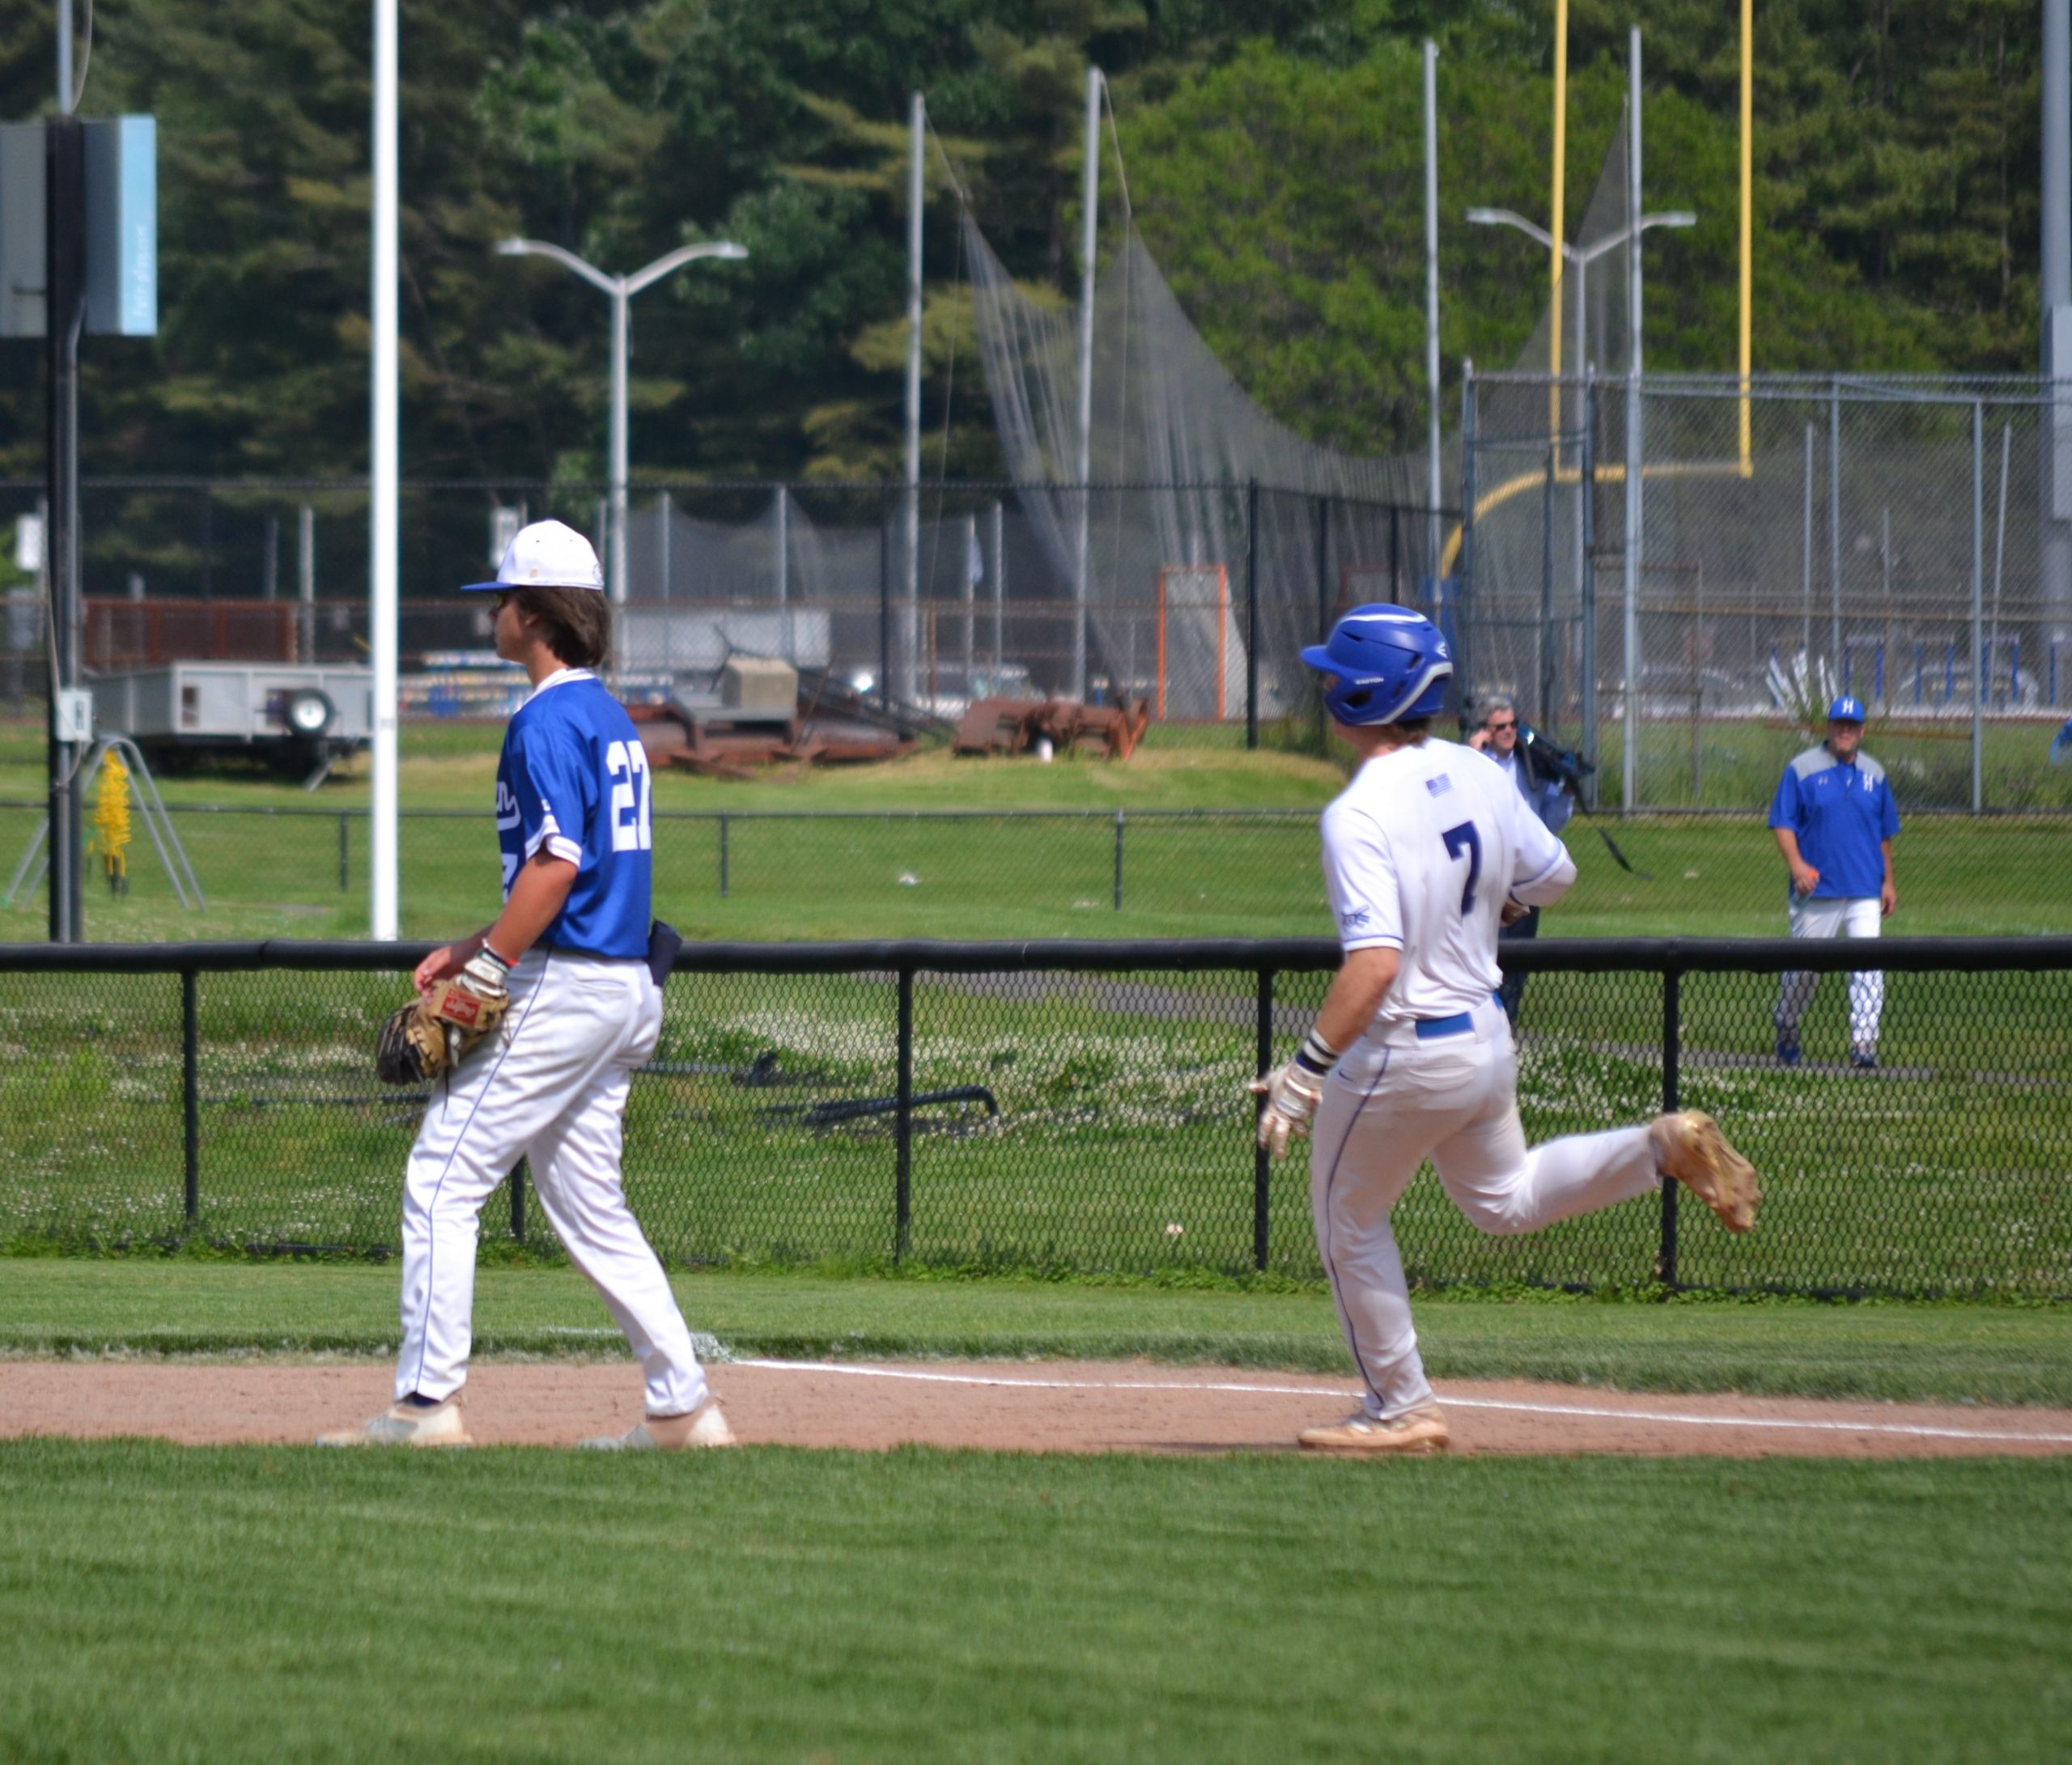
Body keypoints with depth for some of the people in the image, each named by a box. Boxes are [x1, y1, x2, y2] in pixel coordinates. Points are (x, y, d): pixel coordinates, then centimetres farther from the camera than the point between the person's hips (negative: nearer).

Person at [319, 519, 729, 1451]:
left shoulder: (548, 720, -12)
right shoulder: (609, 717, 18)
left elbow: (558, 864, -23)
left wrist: (487, 971, -22)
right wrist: (475, 949, 21)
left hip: (562, 989, -10)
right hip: (624, 988, 10)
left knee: (442, 1182, -8)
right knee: (590, 1208, 14)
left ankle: (428, 1402, -11)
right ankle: (682, 1407, 13)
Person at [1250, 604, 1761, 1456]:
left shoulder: (1360, 815, -24)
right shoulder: (1475, 775, -1)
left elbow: (1375, 964, -32)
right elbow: (1552, 875, 11)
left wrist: (1306, 1070, -28)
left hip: (1405, 1053, -8)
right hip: (1487, 1034, 8)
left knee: (1349, 1222, 13)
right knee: (1504, 1199, 27)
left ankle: (1401, 1409, 19)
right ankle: (1663, 1149, 8)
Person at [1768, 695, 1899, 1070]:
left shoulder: (1874, 774, 12)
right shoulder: (1803, 769, 0)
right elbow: (1783, 823, -3)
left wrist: (1888, 882, 16)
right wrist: (1795, 863, -18)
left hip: (1865, 894, 2)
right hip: (1816, 890, -2)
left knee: (1868, 966, -11)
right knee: (1804, 967, 5)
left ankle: (1864, 1044, -13)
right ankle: (1786, 1030, 28)